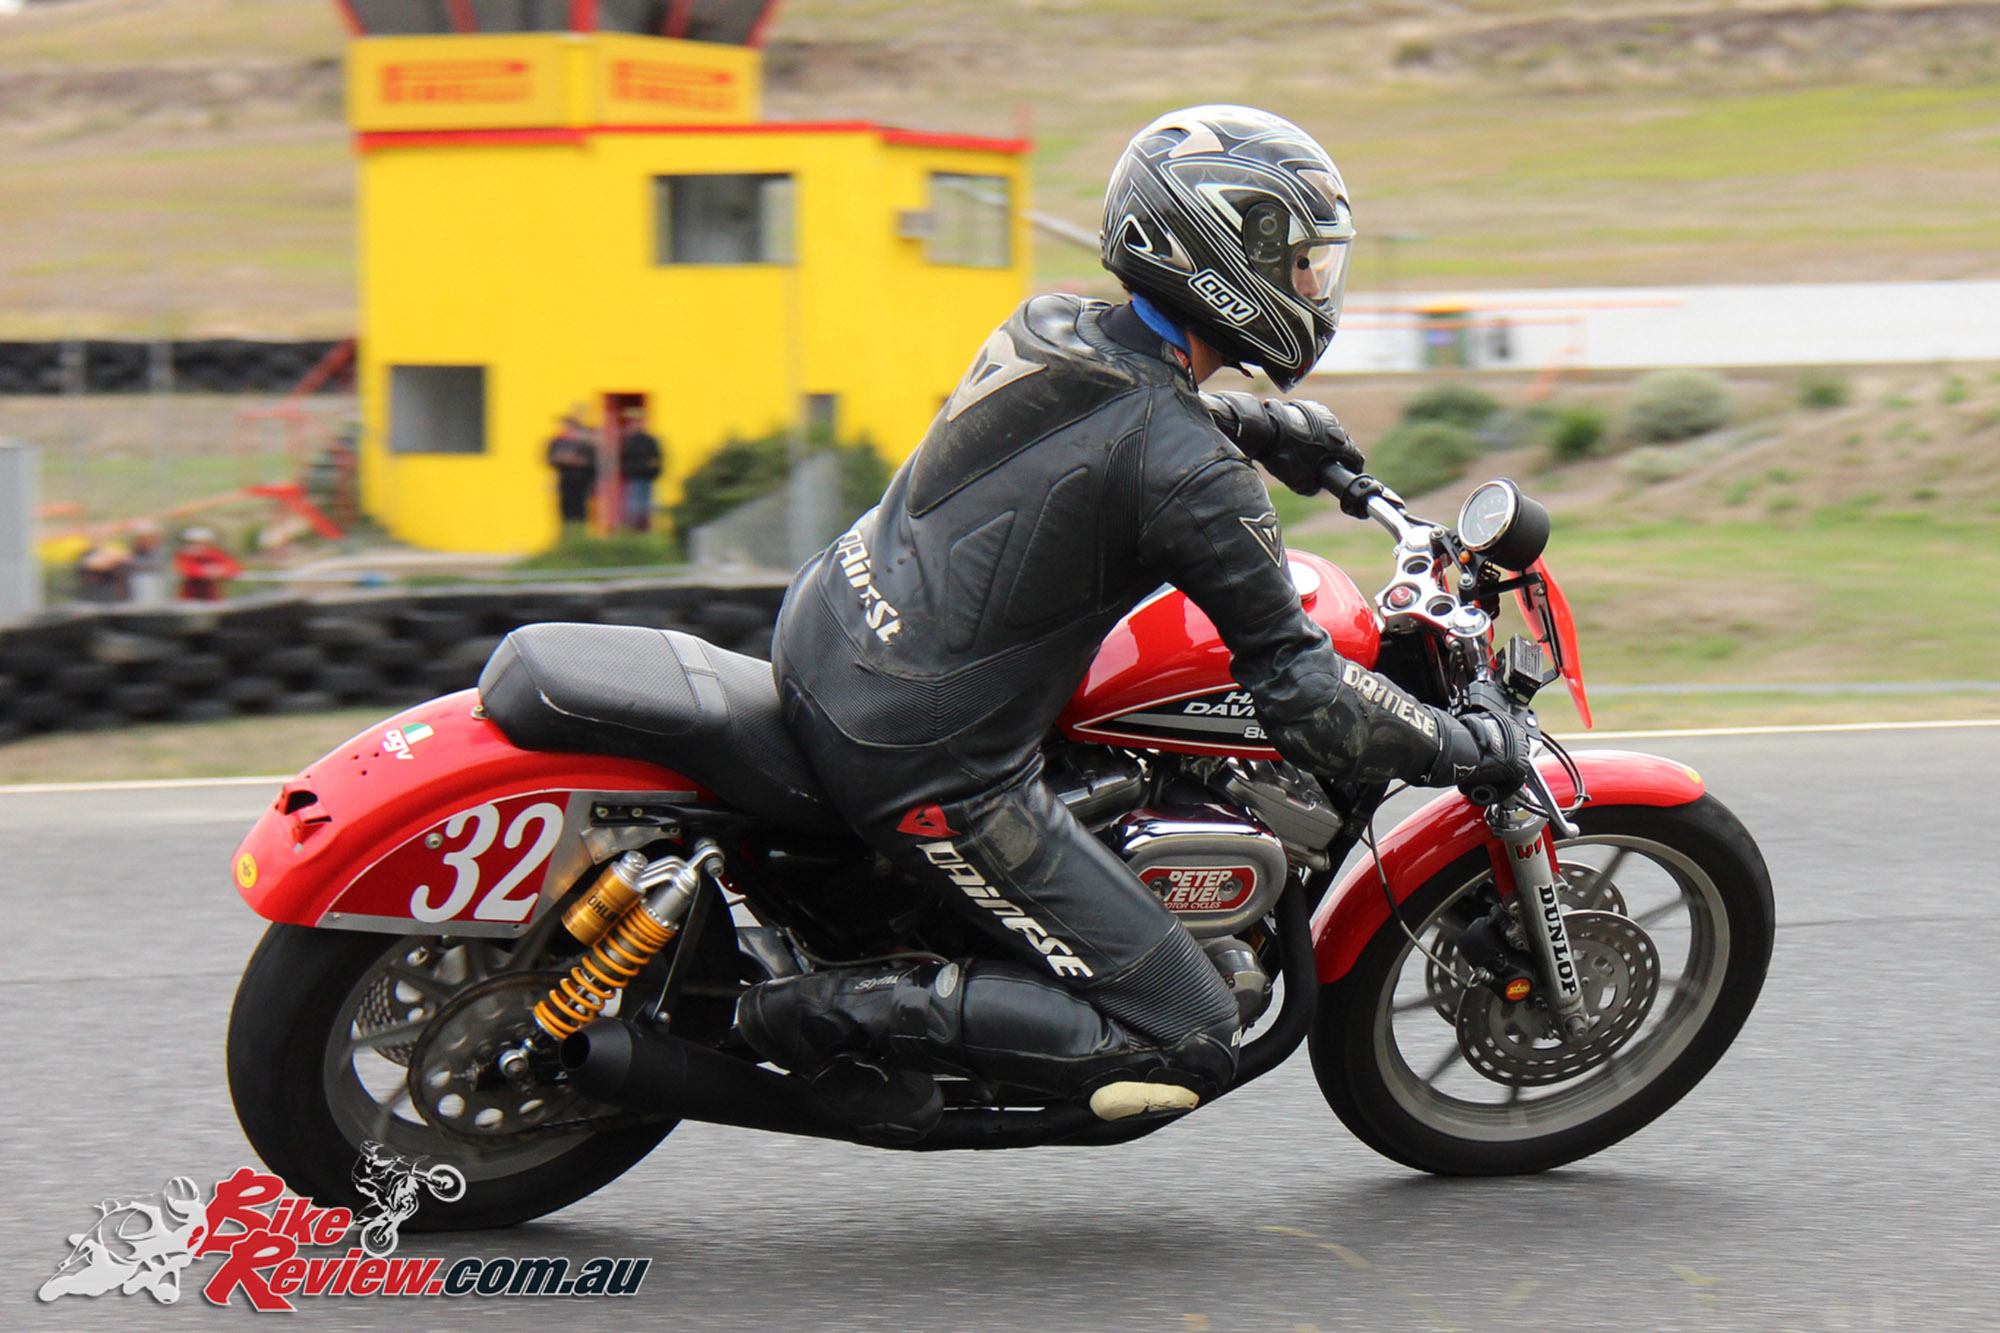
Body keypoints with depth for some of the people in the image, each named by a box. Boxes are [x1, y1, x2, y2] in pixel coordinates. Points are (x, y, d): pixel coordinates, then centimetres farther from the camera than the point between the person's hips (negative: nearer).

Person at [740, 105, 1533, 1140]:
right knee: (1184, 1047, -4)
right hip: (926, 770, -9)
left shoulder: (1046, 327, 3)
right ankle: (854, 1013, -6)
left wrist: (1256, 422, 28)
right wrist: (1475, 749, -3)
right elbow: (1308, 705, -16)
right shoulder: (1191, 475, -20)